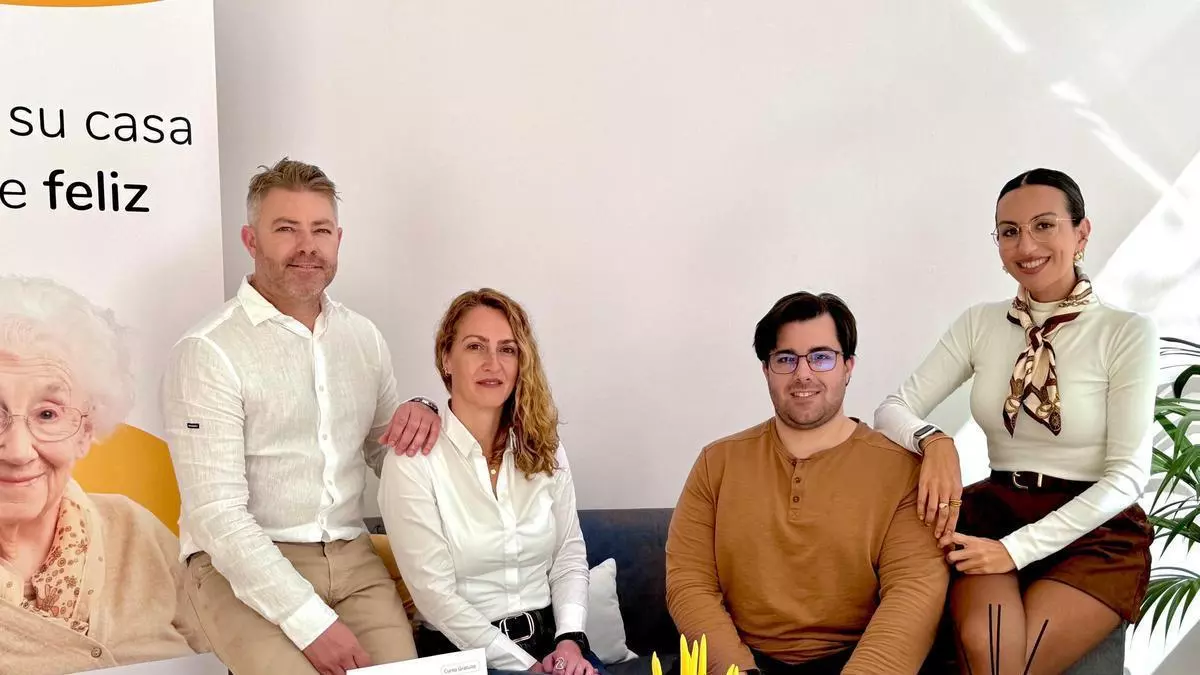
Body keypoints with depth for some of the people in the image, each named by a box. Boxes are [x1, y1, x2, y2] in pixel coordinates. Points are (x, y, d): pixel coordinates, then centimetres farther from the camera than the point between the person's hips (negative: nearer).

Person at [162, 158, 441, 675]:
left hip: (352, 559, 5)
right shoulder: (207, 352, -9)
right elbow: (217, 515, -14)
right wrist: (311, 622, -19)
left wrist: (419, 416, -3)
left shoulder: (363, 337, 10)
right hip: (243, 566, -4)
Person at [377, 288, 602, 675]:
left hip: (549, 639, 5)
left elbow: (570, 557, 9)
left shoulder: (545, 452, 7)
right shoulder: (413, 461, -9)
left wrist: (570, 639, -7)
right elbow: (435, 594, -12)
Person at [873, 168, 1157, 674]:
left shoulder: (1127, 333, -6)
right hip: (994, 511, 2)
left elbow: (1127, 473, -11)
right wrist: (933, 441, -23)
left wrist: (1018, 549, -20)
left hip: (1094, 531, -2)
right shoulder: (980, 324, 4)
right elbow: (893, 409, 1)